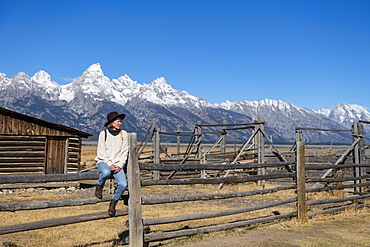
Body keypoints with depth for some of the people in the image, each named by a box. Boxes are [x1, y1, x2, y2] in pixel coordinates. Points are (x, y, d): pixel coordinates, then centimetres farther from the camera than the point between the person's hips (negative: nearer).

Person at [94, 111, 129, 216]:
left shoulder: (124, 134, 4)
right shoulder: (103, 134, -1)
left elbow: (124, 152, 4)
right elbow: (101, 152, -3)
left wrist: (119, 165, -8)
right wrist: (109, 165, -14)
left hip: (117, 164, 2)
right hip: (103, 162, -2)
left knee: (123, 184, -21)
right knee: (106, 172, -38)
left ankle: (113, 204, 4)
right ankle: (99, 186, -3)